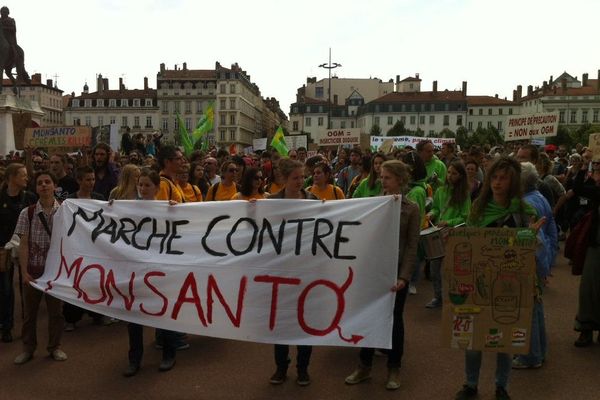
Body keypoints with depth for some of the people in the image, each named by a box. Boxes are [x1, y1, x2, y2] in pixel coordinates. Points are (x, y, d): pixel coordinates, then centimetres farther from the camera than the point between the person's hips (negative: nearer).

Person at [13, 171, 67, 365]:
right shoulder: (27, 213, -3)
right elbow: (23, 244, -4)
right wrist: (24, 272, -10)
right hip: (33, 268, 1)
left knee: (55, 309, 10)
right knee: (30, 310, 12)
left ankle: (54, 346, 27)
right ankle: (28, 348, 29)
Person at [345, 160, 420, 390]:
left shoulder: (411, 209, -5)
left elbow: (412, 246, -8)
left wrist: (404, 276, -16)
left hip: (396, 271, -3)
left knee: (394, 319, 9)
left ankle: (394, 369, 24)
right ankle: (364, 366, 24)